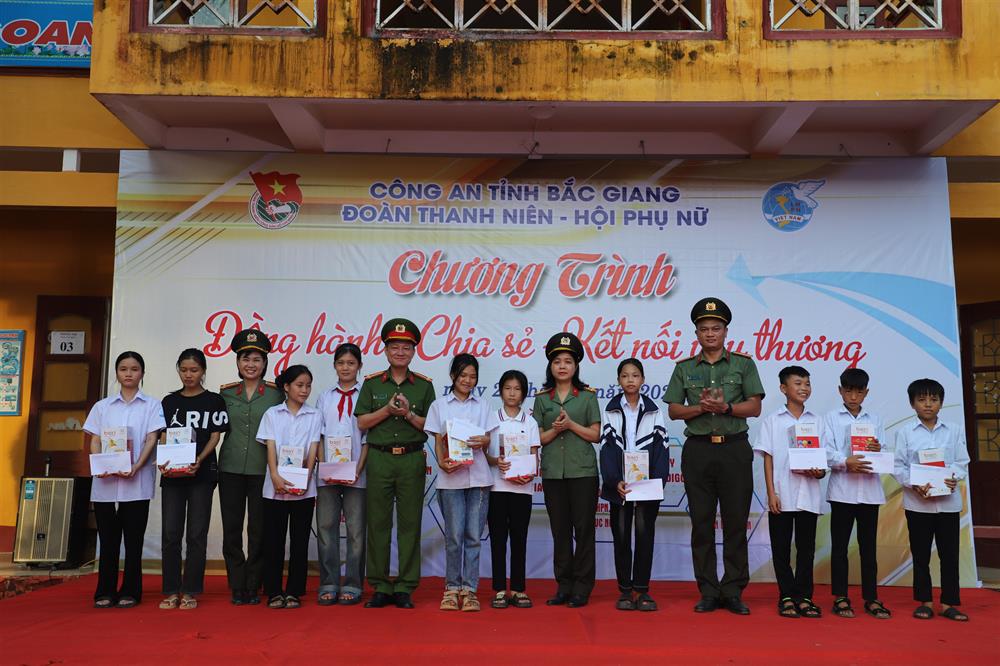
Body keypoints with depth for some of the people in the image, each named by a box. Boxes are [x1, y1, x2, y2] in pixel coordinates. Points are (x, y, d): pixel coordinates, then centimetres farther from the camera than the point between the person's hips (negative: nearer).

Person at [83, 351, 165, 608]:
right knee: (108, 539, 5)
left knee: (133, 539, 2)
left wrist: (136, 467, -17)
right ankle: (105, 592, 14)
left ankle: (130, 592, 10)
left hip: (137, 481, -2)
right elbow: (95, 441, 7)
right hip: (105, 481, 2)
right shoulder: (102, 406, 13)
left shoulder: (151, 405, 7)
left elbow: (151, 439, -2)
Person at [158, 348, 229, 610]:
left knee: (197, 533, 0)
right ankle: (171, 591, 10)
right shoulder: (169, 401, 12)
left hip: (202, 473, -2)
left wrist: (198, 460, -17)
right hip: (172, 474, 3)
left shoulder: (214, 401, 4)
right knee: (171, 533, 1)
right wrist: (164, 461, -10)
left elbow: (215, 437, -1)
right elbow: (163, 437, 9)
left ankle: (190, 592, 7)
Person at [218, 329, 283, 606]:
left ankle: (253, 587, 15)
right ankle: (237, 587, 16)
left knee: (258, 529, 3)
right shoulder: (226, 393, 7)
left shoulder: (276, 393, 1)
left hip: (262, 470, -2)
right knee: (231, 529, 4)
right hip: (231, 469, 2)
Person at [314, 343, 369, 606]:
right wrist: (324, 466, -6)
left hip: (356, 473, -2)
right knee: (326, 526, 4)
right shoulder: (325, 397, 12)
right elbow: (318, 435, 7)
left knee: (355, 529, 1)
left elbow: (368, 436, -1)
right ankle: (329, 584, 12)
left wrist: (358, 469, -10)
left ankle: (352, 585, 10)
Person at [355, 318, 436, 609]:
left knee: (410, 523, 1)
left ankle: (405, 588, 10)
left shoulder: (424, 385, 7)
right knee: (378, 522, 3)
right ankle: (380, 587, 13)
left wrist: (409, 414, -11)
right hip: (379, 458, 1)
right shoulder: (372, 383, 8)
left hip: (412, 459, 0)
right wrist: (388, 409, -9)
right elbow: (362, 422, 4)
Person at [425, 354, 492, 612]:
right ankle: (452, 588, 12)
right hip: (451, 477, -1)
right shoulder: (439, 405, 9)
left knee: (473, 535, 1)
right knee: (454, 535, -1)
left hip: (478, 476, 1)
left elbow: (487, 441, 12)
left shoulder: (482, 406, 13)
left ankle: (469, 589, 9)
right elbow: (438, 442, 5)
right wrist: (442, 463, -13)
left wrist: (483, 441, -12)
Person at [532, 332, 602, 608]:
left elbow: (595, 434, 0)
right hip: (552, 471, 2)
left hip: (583, 471, -2)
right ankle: (563, 586, 15)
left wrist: (571, 424, -13)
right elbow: (538, 438, 6)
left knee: (583, 528, 0)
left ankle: (582, 588, 10)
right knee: (560, 530, 6)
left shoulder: (587, 396, 3)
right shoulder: (542, 398, 8)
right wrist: (555, 429, -13)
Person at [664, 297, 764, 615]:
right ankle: (708, 592, 12)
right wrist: (702, 407, -11)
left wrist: (725, 407, -15)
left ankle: (733, 591, 10)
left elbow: (754, 407, 0)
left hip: (735, 449, -1)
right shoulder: (685, 368, 11)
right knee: (701, 523, 4)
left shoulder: (743, 364, 7)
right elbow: (673, 410, 6)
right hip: (697, 449, 1)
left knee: (736, 522, 1)